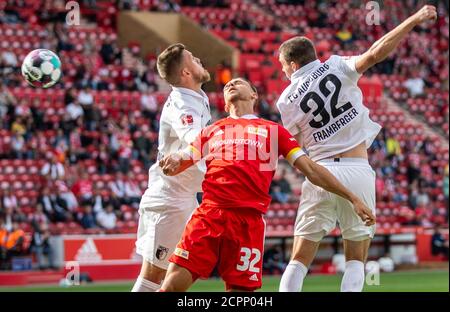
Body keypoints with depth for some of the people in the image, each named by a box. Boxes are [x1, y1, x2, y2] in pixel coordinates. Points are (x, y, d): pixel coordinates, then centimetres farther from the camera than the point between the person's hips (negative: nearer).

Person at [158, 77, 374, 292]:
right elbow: (180, 163, 21)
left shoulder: (273, 131, 21)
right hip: (209, 213, 1)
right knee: (172, 285, -11)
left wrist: (352, 198, 12)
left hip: (249, 220, -1)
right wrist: (172, 162, -5)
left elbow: (311, 169, 18)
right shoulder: (211, 131, 26)